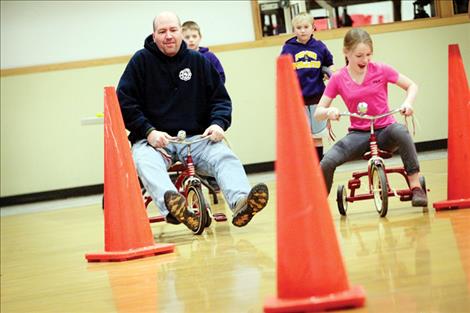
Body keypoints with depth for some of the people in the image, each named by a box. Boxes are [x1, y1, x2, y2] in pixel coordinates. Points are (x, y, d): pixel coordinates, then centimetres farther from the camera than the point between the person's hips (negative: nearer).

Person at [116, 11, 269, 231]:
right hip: (155, 139, -2)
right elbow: (124, 102, 0)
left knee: (224, 156, -28)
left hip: (196, 137, 2)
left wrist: (218, 123, -8)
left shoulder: (198, 60, 13)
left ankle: (240, 202, -54)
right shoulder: (141, 61, 5)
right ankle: (172, 206, -65)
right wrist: (148, 132, -14)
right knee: (144, 160, -37)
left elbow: (220, 98, 14)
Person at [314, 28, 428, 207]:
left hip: (384, 131, 0)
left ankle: (415, 187, -30)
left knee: (400, 131, -39)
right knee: (327, 162, -28)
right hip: (359, 133, 1)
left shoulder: (381, 70, -4)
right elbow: (318, 113, 0)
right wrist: (329, 112, -24)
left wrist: (408, 103, -16)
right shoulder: (338, 79, -2)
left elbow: (412, 86, 6)